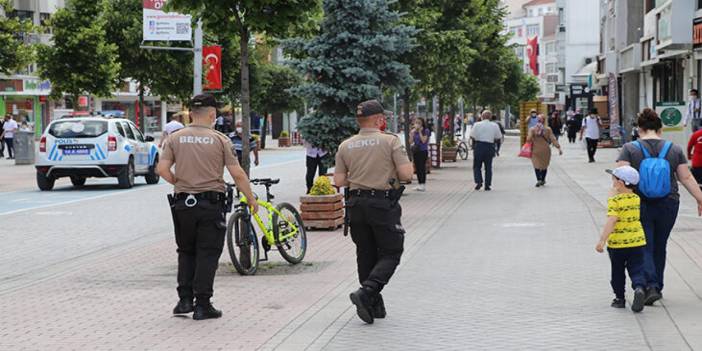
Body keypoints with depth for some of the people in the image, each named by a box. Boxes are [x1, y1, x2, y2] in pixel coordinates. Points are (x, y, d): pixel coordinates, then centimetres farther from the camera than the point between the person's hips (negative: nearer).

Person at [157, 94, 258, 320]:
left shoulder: (176, 138, 3)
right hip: (211, 203, -3)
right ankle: (202, 305, 2)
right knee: (207, 254, 3)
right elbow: (237, 174, -7)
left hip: (183, 202, 3)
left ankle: (185, 300, 13)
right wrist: (251, 200, 4)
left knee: (186, 252, 17)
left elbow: (162, 169, -5)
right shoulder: (219, 140, -4)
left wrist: (179, 182, 13)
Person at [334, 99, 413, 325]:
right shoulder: (390, 141, -7)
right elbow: (406, 174, -12)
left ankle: (374, 305, 16)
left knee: (366, 255, 14)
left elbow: (339, 181, 2)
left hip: (356, 204, 5)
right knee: (390, 253, 4)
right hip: (384, 204, -5)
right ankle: (366, 293, -15)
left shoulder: (345, 146, 5)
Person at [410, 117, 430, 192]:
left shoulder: (426, 131, -5)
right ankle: (420, 184, 14)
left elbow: (423, 140, -15)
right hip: (415, 151, 6)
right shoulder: (414, 131, 10)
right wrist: (412, 133, -6)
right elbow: (411, 141, 4)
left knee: (422, 167, -8)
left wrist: (420, 132, -14)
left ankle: (423, 185, -5)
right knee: (417, 168, 7)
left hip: (423, 151, -6)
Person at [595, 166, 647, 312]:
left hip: (617, 243, -4)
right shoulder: (636, 199, 4)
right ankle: (639, 288, -23)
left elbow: (611, 221, -24)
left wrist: (602, 240, -25)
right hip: (637, 241, 4)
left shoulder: (614, 200, -15)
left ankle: (619, 298, 21)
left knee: (617, 272, 13)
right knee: (636, 270, 4)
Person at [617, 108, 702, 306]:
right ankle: (657, 287, 27)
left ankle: (651, 286, -15)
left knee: (644, 247, 2)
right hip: (668, 206, 2)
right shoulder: (674, 150, 1)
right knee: (660, 247, 17)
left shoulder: (629, 149, -5)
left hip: (640, 206, -2)